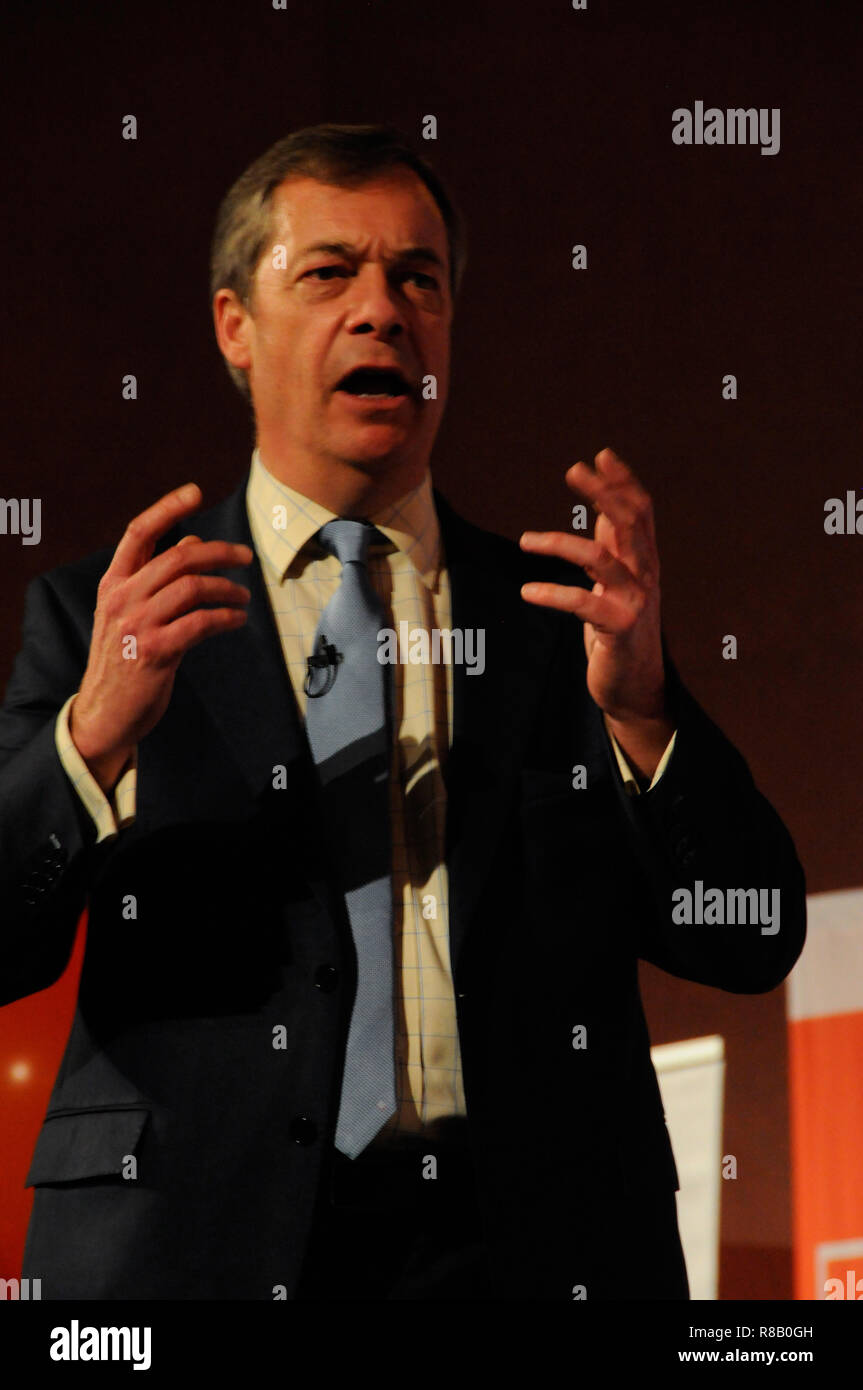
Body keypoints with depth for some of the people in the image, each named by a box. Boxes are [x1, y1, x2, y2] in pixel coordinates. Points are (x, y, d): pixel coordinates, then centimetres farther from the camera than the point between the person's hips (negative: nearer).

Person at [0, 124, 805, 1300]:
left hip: (529, 1245, 2)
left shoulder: (564, 612, 10)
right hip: (199, 1246, -1)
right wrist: (95, 732, -18)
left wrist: (642, 707, -13)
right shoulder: (99, 612, 7)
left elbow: (751, 946, 3)